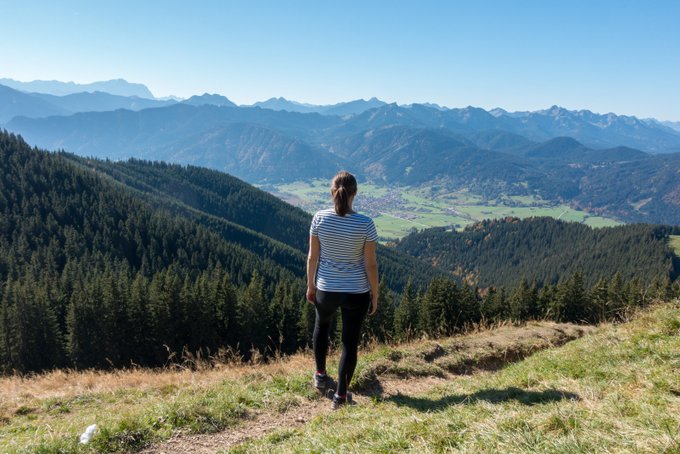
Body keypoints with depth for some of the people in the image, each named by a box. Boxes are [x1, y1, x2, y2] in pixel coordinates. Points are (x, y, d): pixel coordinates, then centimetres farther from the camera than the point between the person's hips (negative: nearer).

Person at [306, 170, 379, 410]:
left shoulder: (320, 218, -11)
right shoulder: (365, 224, -16)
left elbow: (312, 257, -4)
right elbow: (370, 264, -11)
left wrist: (310, 285, 10)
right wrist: (375, 295, 2)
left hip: (325, 289, 2)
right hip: (357, 292, -2)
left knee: (322, 325, 32)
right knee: (350, 342, 12)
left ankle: (320, 374, 40)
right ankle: (340, 395, 20)